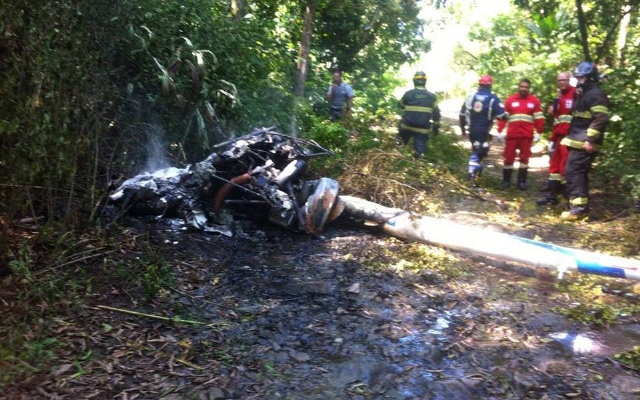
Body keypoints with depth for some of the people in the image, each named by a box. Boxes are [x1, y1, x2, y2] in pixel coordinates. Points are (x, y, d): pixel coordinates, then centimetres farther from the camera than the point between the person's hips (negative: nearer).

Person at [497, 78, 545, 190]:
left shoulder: (534, 101, 5)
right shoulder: (510, 100, 6)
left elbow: (539, 118, 6)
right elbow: (503, 116, 5)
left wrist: (538, 133, 0)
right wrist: (500, 131, -2)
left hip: (527, 135, 0)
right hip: (512, 134, 0)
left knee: (524, 158, 6)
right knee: (508, 157, 3)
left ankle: (522, 181, 14)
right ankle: (506, 180, 14)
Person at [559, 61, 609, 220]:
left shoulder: (596, 94, -10)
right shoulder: (585, 94, 23)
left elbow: (601, 119, -20)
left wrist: (590, 139, -25)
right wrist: (571, 137, 26)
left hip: (584, 143, -11)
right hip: (578, 141, 11)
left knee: (574, 172, -14)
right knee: (578, 172, 13)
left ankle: (579, 208, -14)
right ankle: (580, 205, 19)